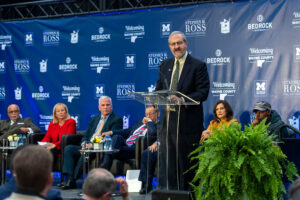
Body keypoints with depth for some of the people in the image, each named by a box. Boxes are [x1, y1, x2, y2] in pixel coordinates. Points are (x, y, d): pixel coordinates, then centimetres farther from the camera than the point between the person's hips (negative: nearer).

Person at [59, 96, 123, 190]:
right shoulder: (94, 119, 23)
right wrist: (84, 144, -5)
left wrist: (93, 145, -19)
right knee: (68, 148, -15)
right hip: (87, 147, 7)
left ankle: (72, 181, -24)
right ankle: (69, 178, -26)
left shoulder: (117, 120, 2)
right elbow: (85, 136, 21)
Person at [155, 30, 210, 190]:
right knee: (166, 159, 7)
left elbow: (203, 93, -12)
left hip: (188, 121, -5)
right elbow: (159, 89, 18)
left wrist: (182, 100, -25)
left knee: (187, 161, 1)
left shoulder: (198, 66, -5)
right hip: (167, 119, 5)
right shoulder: (165, 65, 14)